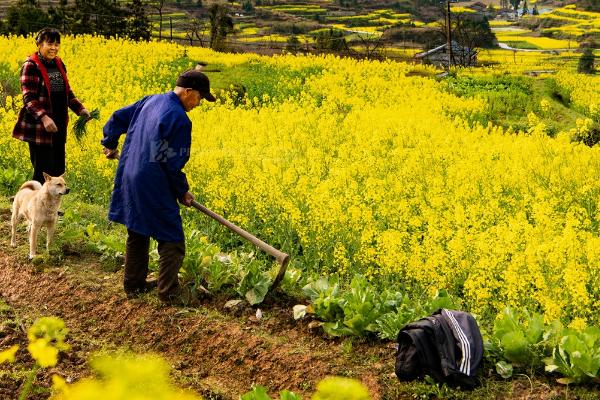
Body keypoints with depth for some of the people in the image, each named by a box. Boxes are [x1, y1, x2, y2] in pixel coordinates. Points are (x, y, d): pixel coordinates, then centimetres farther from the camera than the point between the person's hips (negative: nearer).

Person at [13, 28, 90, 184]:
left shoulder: (59, 64, 11)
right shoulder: (31, 66, -10)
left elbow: (67, 92, 19)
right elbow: (29, 98, -17)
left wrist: (80, 108, 4)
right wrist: (44, 117, -31)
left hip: (59, 126, 7)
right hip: (39, 128, -7)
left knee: (58, 168, 9)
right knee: (43, 171, -4)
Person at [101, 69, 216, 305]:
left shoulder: (151, 101, 7)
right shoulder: (179, 119, -19)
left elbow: (118, 117, 19)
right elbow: (173, 163, -17)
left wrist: (109, 143, 36)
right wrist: (183, 191, -2)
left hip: (129, 179, 9)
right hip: (153, 187, -9)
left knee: (137, 233, 21)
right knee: (172, 240, 2)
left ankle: (133, 284, 29)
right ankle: (168, 291, 6)